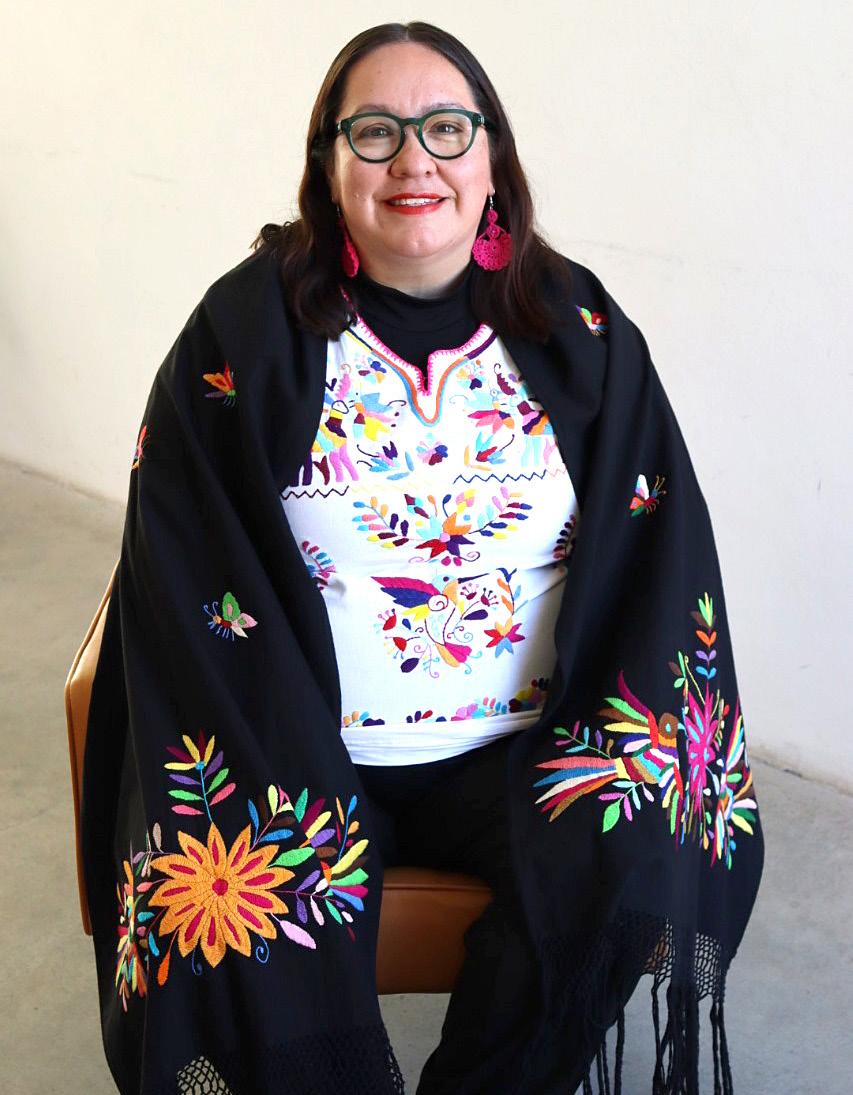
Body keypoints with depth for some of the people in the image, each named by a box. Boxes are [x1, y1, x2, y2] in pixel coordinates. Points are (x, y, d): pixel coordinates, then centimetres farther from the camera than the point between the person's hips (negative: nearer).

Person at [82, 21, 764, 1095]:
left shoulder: (578, 331, 3)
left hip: (525, 747, 2)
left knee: (639, 870, -23)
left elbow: (661, 555, 3)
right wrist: (281, 789, -16)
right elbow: (187, 581, -6)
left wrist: (615, 751, -11)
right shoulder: (248, 331, -3)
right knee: (239, 938, -25)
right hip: (307, 752, -1)